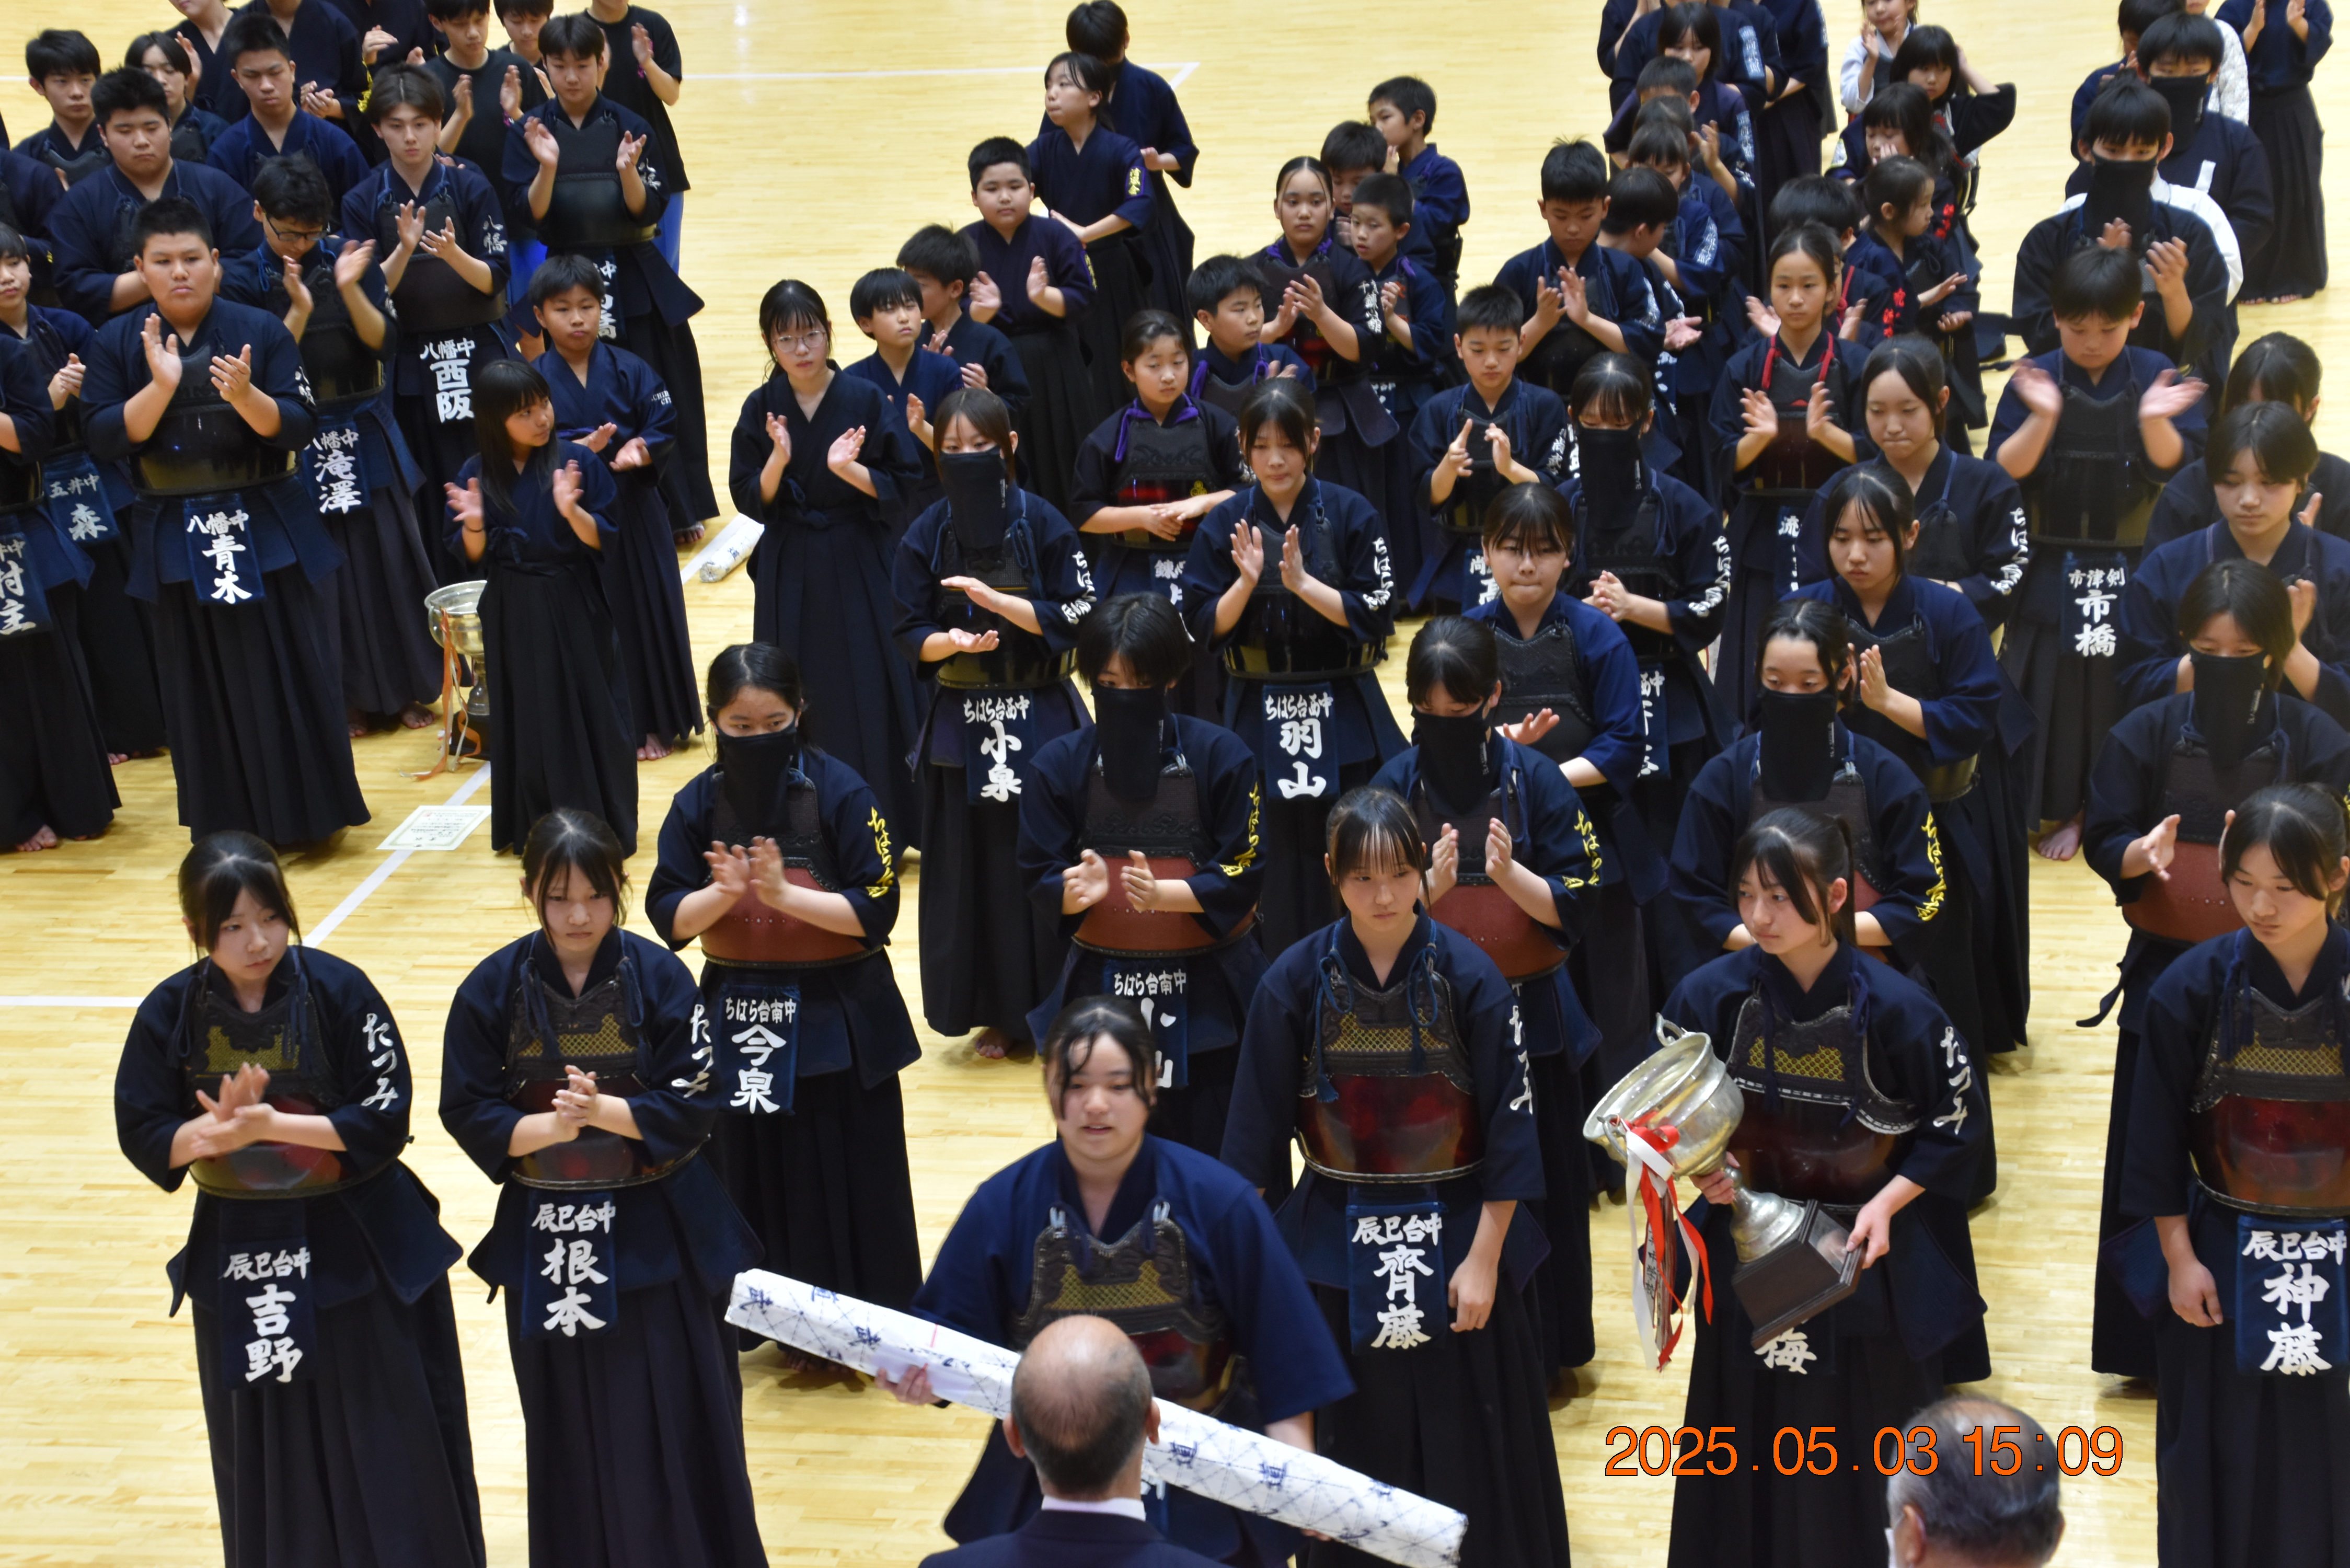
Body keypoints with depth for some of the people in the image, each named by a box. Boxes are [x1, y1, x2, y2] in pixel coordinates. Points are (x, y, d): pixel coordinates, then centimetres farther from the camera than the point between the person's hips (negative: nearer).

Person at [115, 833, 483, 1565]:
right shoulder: (171, 1014, -5)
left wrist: (271, 1125, -24)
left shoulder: (339, 991, -13)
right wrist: (216, 1130, -23)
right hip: (243, 1260, 2)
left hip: (357, 1248, -2)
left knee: (388, 1446, 5)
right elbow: (143, 1137, -4)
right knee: (269, 1462, 12)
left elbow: (387, 1116, -15)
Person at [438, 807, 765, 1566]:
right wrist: (551, 1126, -21)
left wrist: (599, 1110, -22)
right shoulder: (494, 988, -4)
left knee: (676, 1420, 2)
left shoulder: (658, 978, -8)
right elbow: (469, 1112, -5)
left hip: (656, 1230, -1)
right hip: (547, 1237, 1)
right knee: (570, 1432, 9)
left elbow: (693, 1104, -10)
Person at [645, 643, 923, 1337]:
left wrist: (783, 893, -25)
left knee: (852, 1176, 3)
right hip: (738, 1016, 3)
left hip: (836, 1015, -3)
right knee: (758, 1174, 11)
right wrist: (723, 893, -21)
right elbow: (669, 917, -2)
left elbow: (876, 911, -13)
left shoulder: (839, 792, -11)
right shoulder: (698, 804, -1)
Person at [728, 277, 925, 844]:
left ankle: (885, 826, 9)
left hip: (858, 567, -2)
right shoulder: (761, 409, 0)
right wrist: (778, 460, -20)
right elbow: (749, 500, -1)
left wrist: (848, 468, -23)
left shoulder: (866, 400, -5)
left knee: (870, 696, -1)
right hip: (789, 572, 2)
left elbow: (902, 485, -5)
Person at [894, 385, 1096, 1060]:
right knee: (973, 870, 3)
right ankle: (998, 1013, 14)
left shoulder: (1043, 524, -4)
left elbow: (1074, 620, -7)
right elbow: (910, 636, 3)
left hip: (1041, 721, -2)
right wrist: (951, 641, -19)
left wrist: (990, 597, -17)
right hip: (961, 722, 2)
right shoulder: (927, 536, 2)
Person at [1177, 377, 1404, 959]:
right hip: (1261, 720, 1)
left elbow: (1376, 617, -8)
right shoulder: (1224, 525, 1)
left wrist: (1302, 583, -19)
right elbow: (1205, 629, -1)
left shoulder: (1350, 514, -3)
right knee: (1281, 872, 3)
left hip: (1343, 717, -1)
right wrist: (1246, 583, -18)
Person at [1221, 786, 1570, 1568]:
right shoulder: (1296, 982, -6)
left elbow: (1510, 1124, -7)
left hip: (1458, 1235, -1)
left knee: (1469, 1444, 5)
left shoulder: (1469, 976, -9)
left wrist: (1485, 1258, -9)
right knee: (1355, 1447, 9)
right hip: (1340, 1243, 1)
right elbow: (1257, 1128, -1)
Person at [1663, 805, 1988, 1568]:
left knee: (1868, 1464, 8)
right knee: (1752, 1460, 10)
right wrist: (1700, 1171, -15)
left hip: (1867, 1259, -2)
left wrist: (1888, 1203, -15)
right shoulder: (1710, 997, -10)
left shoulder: (1894, 1008, -15)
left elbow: (1959, 1123, -4)